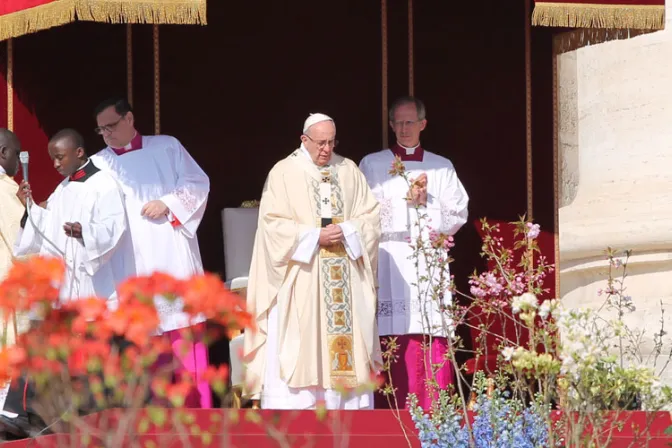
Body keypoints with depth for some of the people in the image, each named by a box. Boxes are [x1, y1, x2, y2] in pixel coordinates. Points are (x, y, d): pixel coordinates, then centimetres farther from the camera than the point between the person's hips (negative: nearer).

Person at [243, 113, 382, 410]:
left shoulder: (348, 171, 11)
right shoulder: (284, 172, 0)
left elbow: (371, 216, 9)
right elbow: (273, 224, -7)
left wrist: (345, 231, -10)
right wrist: (315, 236, -15)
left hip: (344, 281, 4)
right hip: (301, 280, -4)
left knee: (345, 338, 0)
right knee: (297, 346, -8)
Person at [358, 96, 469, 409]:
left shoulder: (441, 168, 16)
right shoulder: (372, 165, 11)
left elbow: (457, 216, 9)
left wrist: (424, 202, -5)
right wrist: (408, 200, -7)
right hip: (389, 265, -2)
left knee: (432, 345, -6)